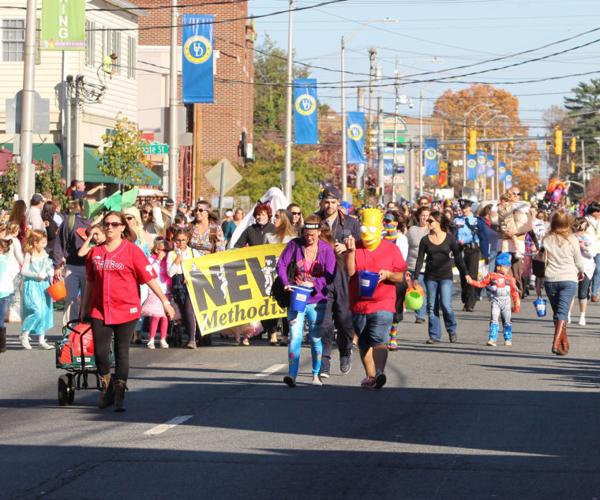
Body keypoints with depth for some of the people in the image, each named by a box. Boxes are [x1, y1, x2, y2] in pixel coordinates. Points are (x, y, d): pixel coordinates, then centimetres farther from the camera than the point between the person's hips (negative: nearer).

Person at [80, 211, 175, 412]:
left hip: (126, 310, -3)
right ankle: (107, 390, 21)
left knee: (121, 352, 2)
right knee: (100, 352, 1)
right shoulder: (95, 252, 7)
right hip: (99, 310, 3)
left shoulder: (132, 250, -3)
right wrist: (84, 309, 19)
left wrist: (165, 301, -6)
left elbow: (150, 278, -3)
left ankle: (119, 397, 9)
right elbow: (90, 283, 16)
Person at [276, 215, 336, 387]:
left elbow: (330, 276, -9)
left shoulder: (326, 249, -3)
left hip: (317, 300, 0)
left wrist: (313, 284, -24)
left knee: (316, 338, 8)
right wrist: (286, 283, -17)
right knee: (295, 337, -11)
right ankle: (292, 375, -17)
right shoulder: (295, 244, 0)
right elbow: (281, 265, -1)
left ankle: (316, 375, 22)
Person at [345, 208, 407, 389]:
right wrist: (351, 251, -18)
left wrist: (388, 274, -15)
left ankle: (380, 373, -31)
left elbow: (402, 276, 4)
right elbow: (349, 272, -7)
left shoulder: (391, 249, 3)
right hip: (358, 304, 3)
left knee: (379, 339, -20)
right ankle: (370, 376, 24)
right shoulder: (355, 247, 6)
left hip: (383, 304, -3)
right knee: (364, 344, 12)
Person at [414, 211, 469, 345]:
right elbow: (420, 260, 2)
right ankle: (434, 336, 8)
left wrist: (465, 274, 1)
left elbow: (458, 258, 4)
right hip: (430, 277, 2)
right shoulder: (425, 240, 3)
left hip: (445, 276, -2)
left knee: (445, 305, -13)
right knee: (432, 307, 2)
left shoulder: (449, 238, -1)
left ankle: (452, 330, 10)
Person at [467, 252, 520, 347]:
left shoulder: (510, 279, 3)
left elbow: (514, 292, 7)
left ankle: (508, 339, 18)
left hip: (506, 302, 2)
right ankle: (492, 339, -12)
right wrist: (471, 282, -5)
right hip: (495, 301, -2)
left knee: (507, 321, 7)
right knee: (494, 320, -11)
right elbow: (481, 284, 6)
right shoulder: (491, 276, 1)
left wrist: (517, 304, 6)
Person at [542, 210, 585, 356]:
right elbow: (578, 261, 6)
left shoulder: (547, 240, -2)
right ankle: (556, 343, -23)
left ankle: (565, 343, 21)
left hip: (550, 280, 2)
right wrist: (581, 272, 26)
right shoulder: (572, 240, -3)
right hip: (568, 279, -2)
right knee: (562, 312, -7)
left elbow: (542, 261, 2)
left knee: (557, 312, 15)